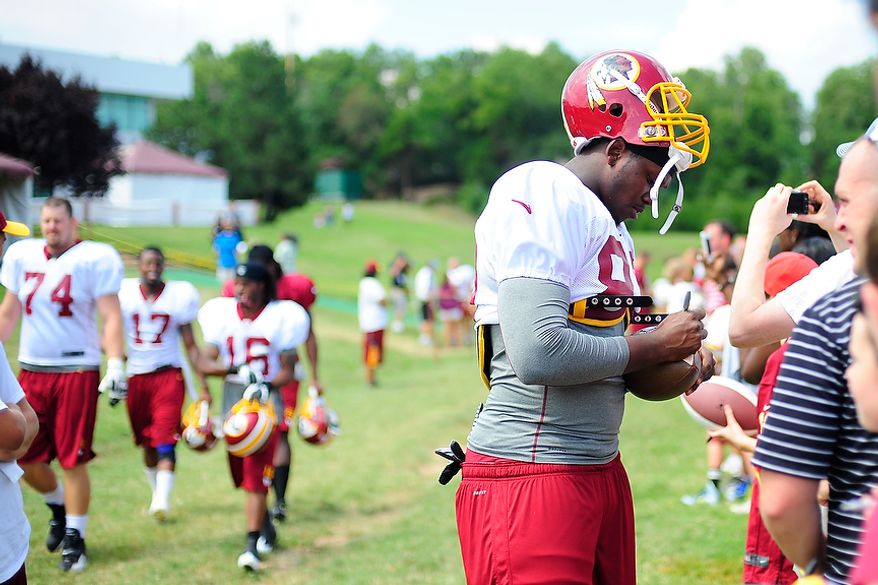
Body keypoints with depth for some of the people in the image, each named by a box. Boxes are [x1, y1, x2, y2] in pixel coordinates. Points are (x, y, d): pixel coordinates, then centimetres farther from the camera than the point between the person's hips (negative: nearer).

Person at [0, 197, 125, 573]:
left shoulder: (95, 259, -6)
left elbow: (111, 317, -9)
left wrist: (115, 365, -19)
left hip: (77, 370, -5)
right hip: (31, 370, 5)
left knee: (73, 460, -2)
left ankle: (74, 538, 12)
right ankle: (58, 507, 36)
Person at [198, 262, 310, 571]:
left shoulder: (280, 317, -6)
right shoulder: (222, 314, 1)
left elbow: (288, 371, -3)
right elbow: (205, 363, -3)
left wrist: (268, 384, -22)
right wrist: (230, 368, -22)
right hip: (232, 398, 4)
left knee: (256, 476, -12)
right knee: (243, 474, 15)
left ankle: (252, 544, -12)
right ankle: (265, 524, 39)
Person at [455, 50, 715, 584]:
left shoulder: (611, 227, 16)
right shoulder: (541, 199, -15)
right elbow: (540, 354, -26)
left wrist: (678, 362, 2)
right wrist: (653, 344, -12)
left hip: (602, 471, 10)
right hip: (531, 475, -10)